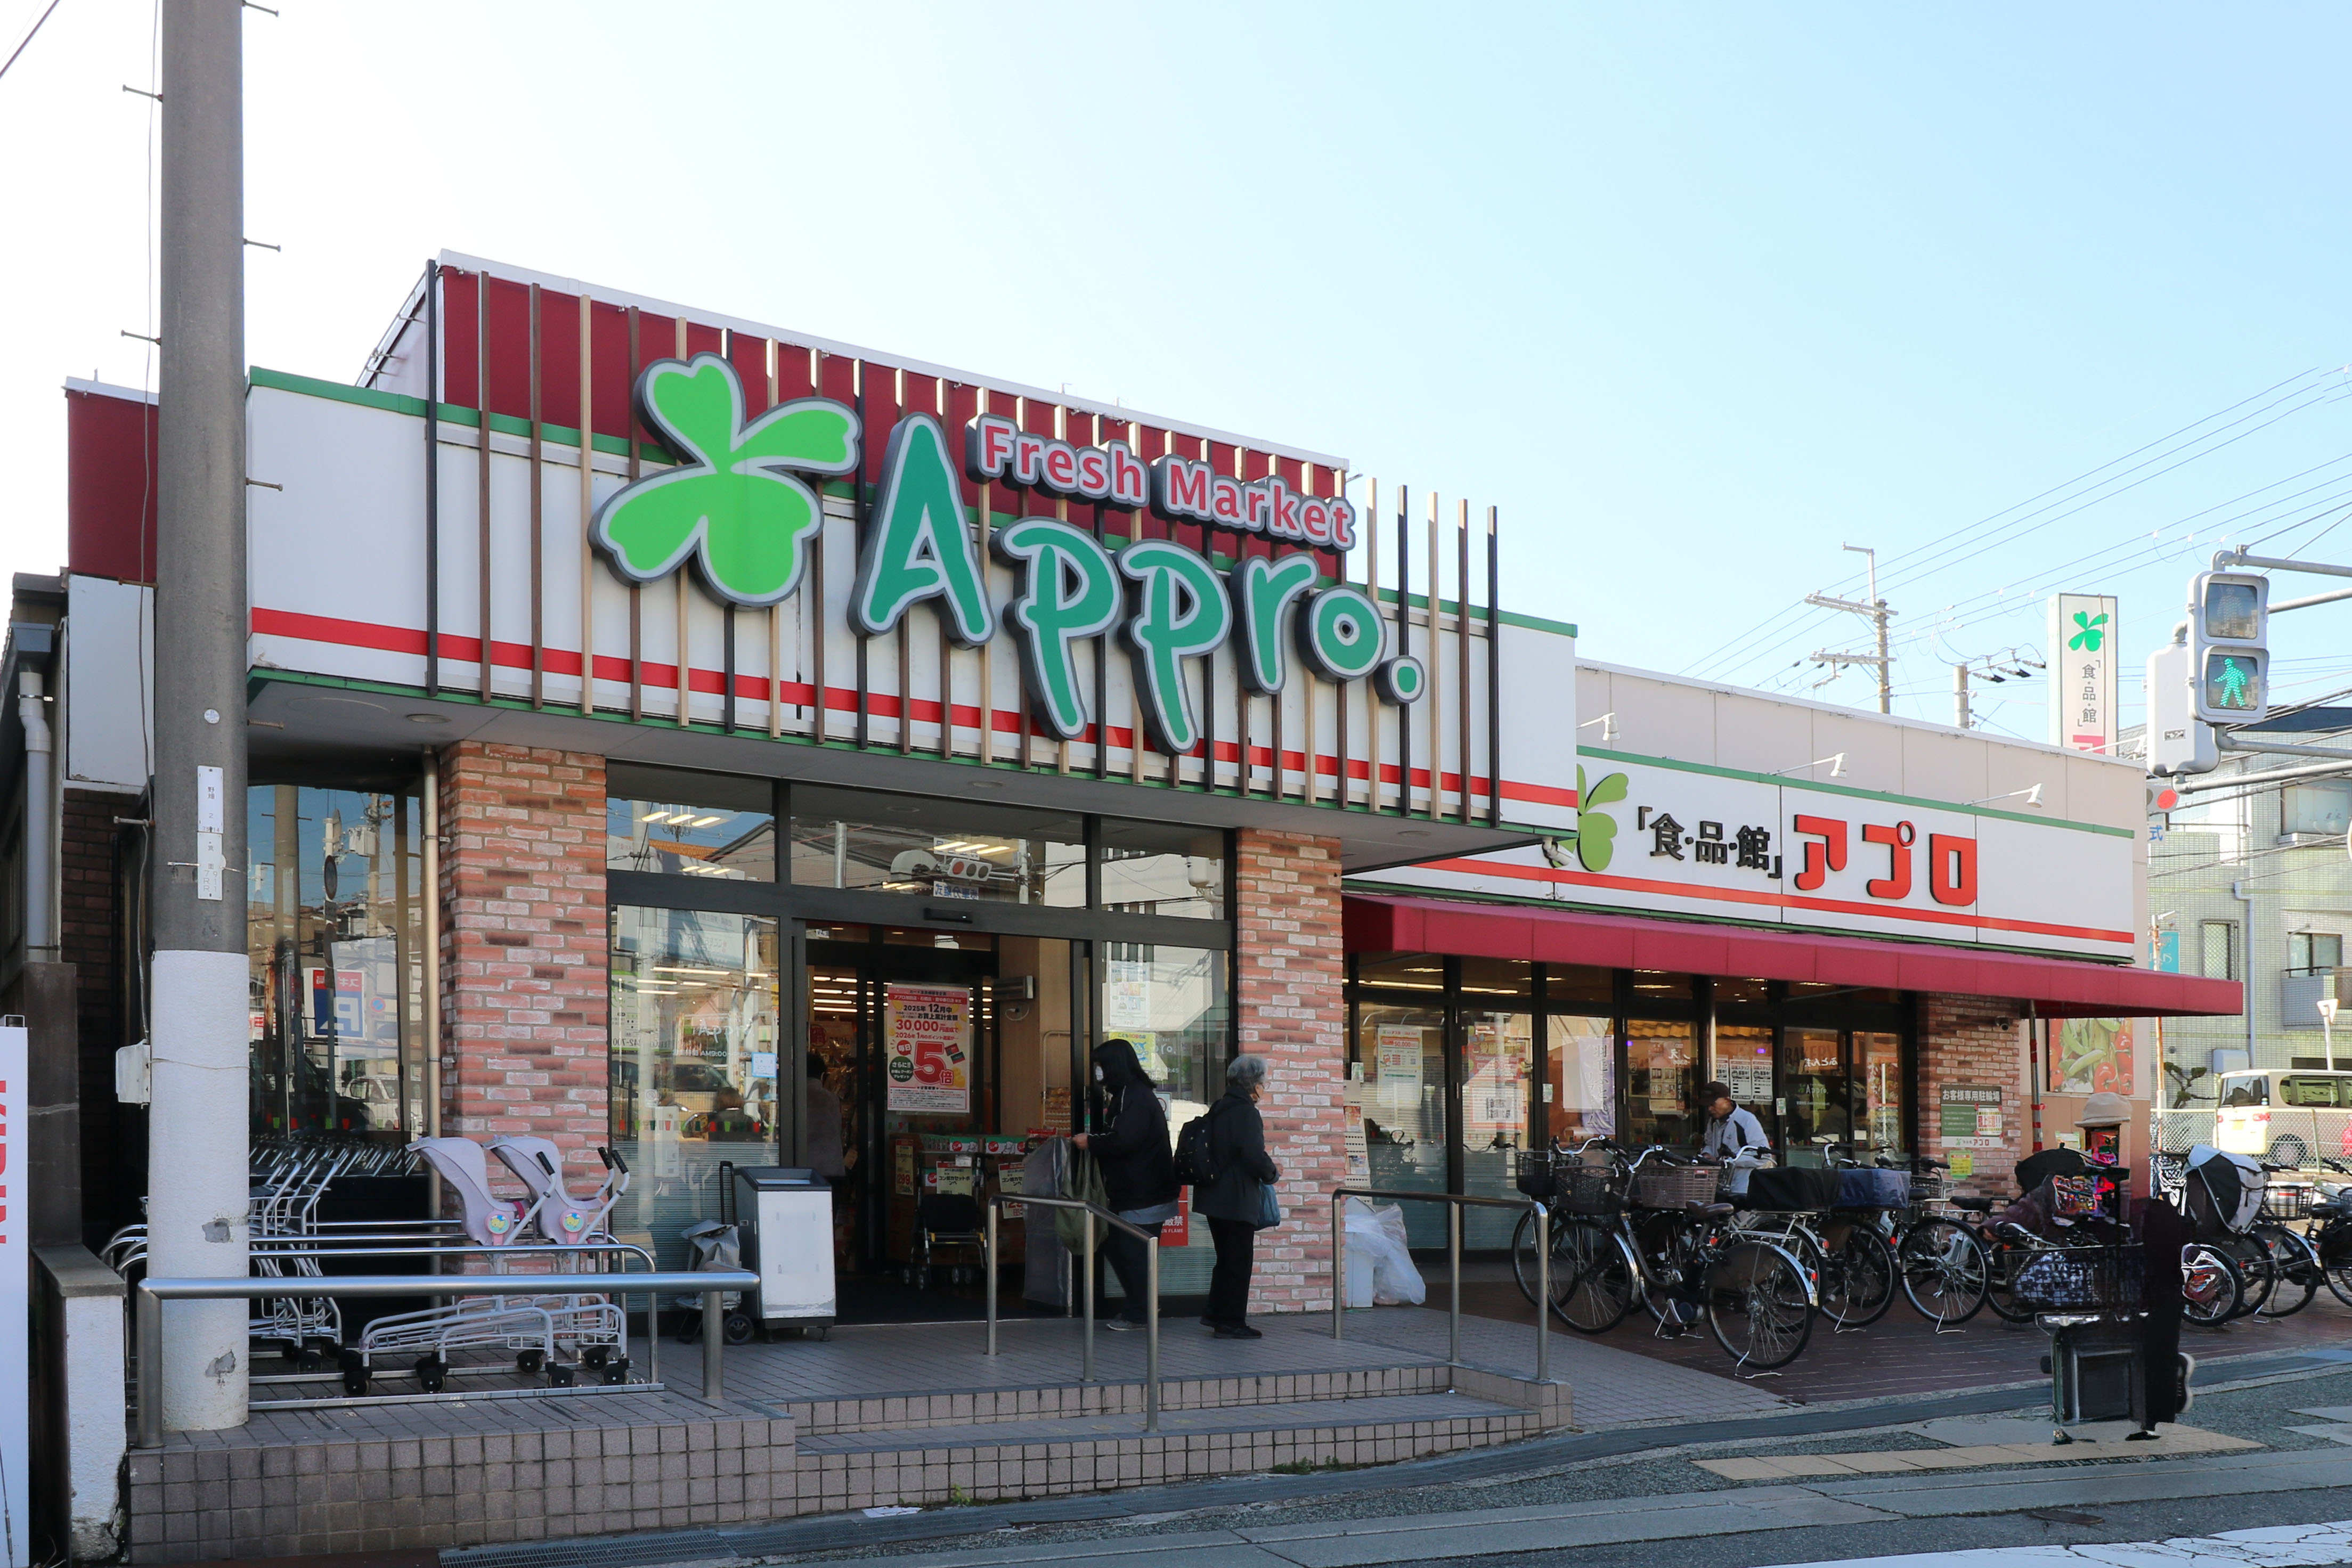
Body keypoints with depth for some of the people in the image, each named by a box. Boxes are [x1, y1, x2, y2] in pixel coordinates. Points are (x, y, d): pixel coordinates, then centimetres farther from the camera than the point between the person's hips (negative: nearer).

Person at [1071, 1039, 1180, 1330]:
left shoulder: (1136, 1097, -18)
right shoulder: (1125, 1094, 16)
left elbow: (1123, 1141, -26)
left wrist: (1090, 1142, -12)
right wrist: (1094, 1141, 6)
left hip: (1144, 1196, -11)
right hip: (1129, 1193, 11)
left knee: (1133, 1252, -3)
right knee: (1116, 1245, 16)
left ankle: (1137, 1314, 8)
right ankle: (1141, 1305, 25)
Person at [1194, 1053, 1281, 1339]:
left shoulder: (1218, 1109, 11)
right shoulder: (1246, 1112, -16)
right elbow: (1254, 1157, -23)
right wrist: (1273, 1173, -4)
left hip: (1215, 1195, 9)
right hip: (1237, 1199, -9)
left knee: (1226, 1258, 20)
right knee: (1238, 1261, 0)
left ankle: (1216, 1313, 25)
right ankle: (1232, 1322, 4)